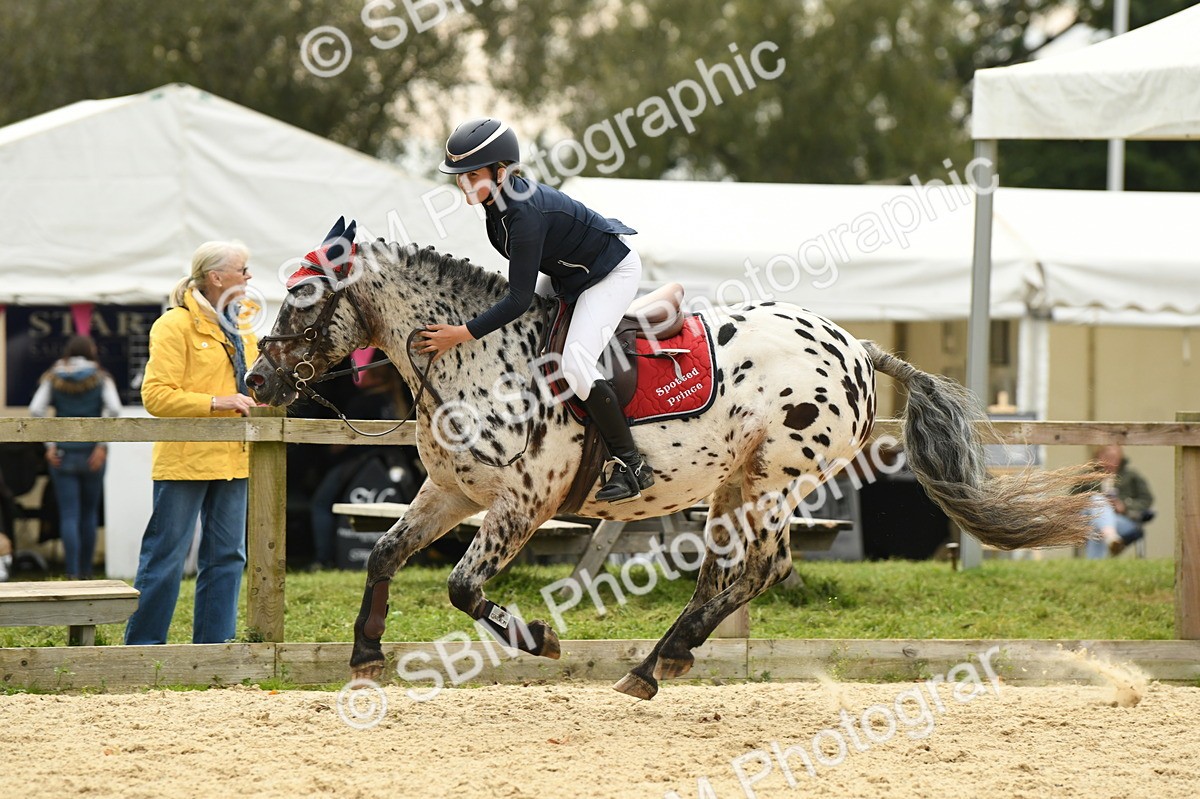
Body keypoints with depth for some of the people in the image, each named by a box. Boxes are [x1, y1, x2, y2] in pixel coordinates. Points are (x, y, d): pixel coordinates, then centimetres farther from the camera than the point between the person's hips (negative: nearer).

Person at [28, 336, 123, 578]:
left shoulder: (53, 378, 5)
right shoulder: (101, 378, 2)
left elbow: (36, 410, -7)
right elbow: (113, 408, -13)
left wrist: (49, 445, -5)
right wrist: (102, 445, -11)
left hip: (62, 455, 0)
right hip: (92, 455, 0)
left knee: (69, 515, -2)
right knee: (89, 513, 14)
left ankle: (72, 573, -13)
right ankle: (85, 572, 17)